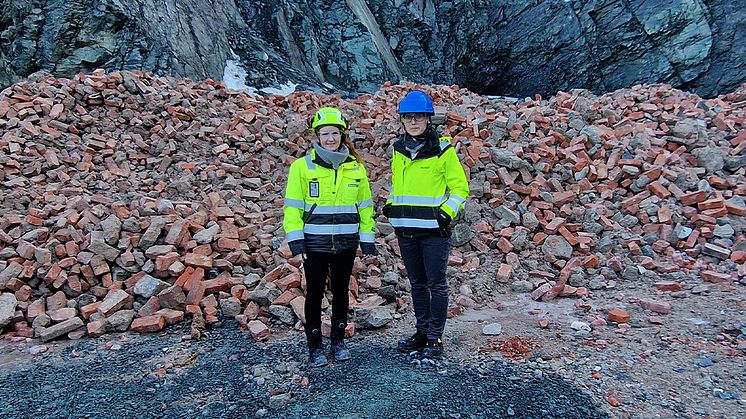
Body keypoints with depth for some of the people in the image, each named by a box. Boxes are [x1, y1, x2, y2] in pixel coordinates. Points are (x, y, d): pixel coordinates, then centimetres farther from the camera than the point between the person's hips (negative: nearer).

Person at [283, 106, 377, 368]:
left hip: (346, 242, 3)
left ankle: (338, 341, 29)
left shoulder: (355, 167, 6)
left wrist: (367, 238, 6)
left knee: (341, 292, 13)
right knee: (315, 294, 5)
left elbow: (365, 204, 10)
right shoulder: (302, 166, -3)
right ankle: (315, 347, 18)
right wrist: (295, 240, -10)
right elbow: (293, 206, -3)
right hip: (315, 242, -3)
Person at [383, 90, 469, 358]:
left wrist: (447, 212, -14)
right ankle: (422, 332, 27)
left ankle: (435, 338, 12)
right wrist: (391, 204, 8)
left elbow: (460, 187, -1)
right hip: (405, 228, 5)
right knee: (417, 284, 14)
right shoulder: (399, 149, 10)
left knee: (437, 284, 2)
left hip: (434, 229, -5)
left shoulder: (443, 150, -5)